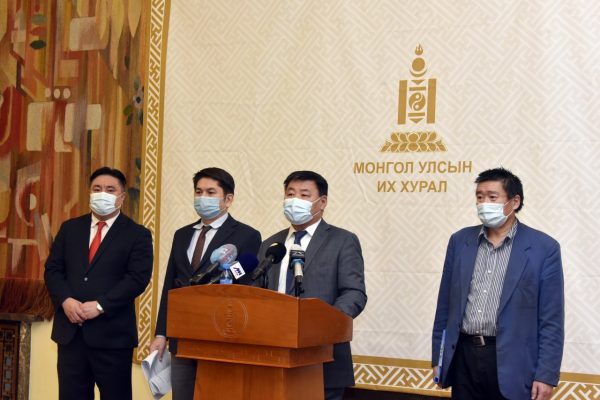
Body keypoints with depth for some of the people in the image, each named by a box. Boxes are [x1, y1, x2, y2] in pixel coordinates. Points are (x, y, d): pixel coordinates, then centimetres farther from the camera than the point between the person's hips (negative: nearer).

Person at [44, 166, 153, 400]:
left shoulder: (137, 235, 2)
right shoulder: (69, 228, 14)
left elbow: (138, 278, -9)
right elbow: (52, 269, 9)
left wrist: (100, 306, -17)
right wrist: (65, 300, -10)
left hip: (112, 333, -3)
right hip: (70, 331, 4)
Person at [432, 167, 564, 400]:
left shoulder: (544, 248, -4)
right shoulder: (460, 241, 7)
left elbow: (551, 321, -5)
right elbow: (445, 305, 11)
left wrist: (546, 375, -9)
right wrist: (438, 357, 9)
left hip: (511, 361, -3)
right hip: (464, 357, 3)